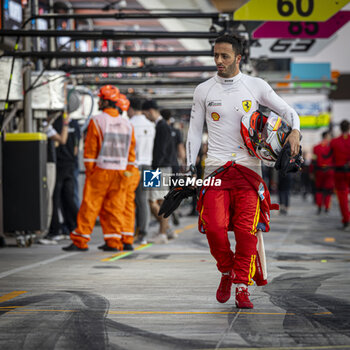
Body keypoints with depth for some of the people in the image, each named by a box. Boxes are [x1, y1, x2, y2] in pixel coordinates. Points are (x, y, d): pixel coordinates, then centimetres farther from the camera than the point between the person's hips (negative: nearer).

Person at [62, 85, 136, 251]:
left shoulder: (96, 122, -8)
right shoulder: (127, 124, 7)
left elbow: (90, 149, -7)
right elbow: (131, 151, 11)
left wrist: (89, 170, 0)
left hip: (100, 170, -5)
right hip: (120, 172, 5)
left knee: (90, 206, 0)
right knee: (114, 207, 8)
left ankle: (80, 241, 2)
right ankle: (114, 242, 7)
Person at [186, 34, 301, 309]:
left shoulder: (256, 86, 5)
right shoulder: (204, 90, 8)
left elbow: (287, 111, 11)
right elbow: (195, 131, 13)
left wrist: (294, 131, -10)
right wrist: (191, 168, 5)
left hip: (249, 167, 0)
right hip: (216, 167, 1)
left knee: (246, 230, -8)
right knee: (214, 227, -14)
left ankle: (242, 288, 3)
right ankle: (227, 272, 13)